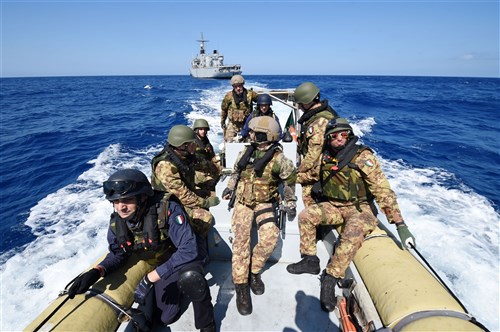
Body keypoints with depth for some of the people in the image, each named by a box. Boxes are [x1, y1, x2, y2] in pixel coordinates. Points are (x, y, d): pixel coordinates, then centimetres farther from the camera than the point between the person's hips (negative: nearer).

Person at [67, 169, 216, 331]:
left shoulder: (167, 209, -36)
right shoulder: (117, 222, -17)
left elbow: (189, 248, -38)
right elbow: (118, 253, -1)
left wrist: (150, 278, -38)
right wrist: (96, 272, -22)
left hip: (185, 258, -5)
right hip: (158, 266, 6)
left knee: (190, 278, -39)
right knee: (166, 317, 9)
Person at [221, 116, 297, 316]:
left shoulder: (278, 159, -10)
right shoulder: (245, 153, 3)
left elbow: (290, 180, 3)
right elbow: (236, 172, 20)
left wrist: (290, 204, 3)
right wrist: (230, 188, 8)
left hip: (265, 202, -2)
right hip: (243, 201, 3)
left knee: (270, 238, -22)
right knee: (241, 239, -11)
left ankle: (253, 270, 6)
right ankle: (241, 285, 0)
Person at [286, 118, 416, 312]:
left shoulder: (363, 157, -16)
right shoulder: (325, 158, -1)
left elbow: (383, 190, -21)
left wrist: (401, 225, -25)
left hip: (360, 208, -5)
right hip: (333, 206, 5)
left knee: (353, 233, -34)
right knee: (305, 215, -15)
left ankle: (330, 278, -20)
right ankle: (310, 260, 0)